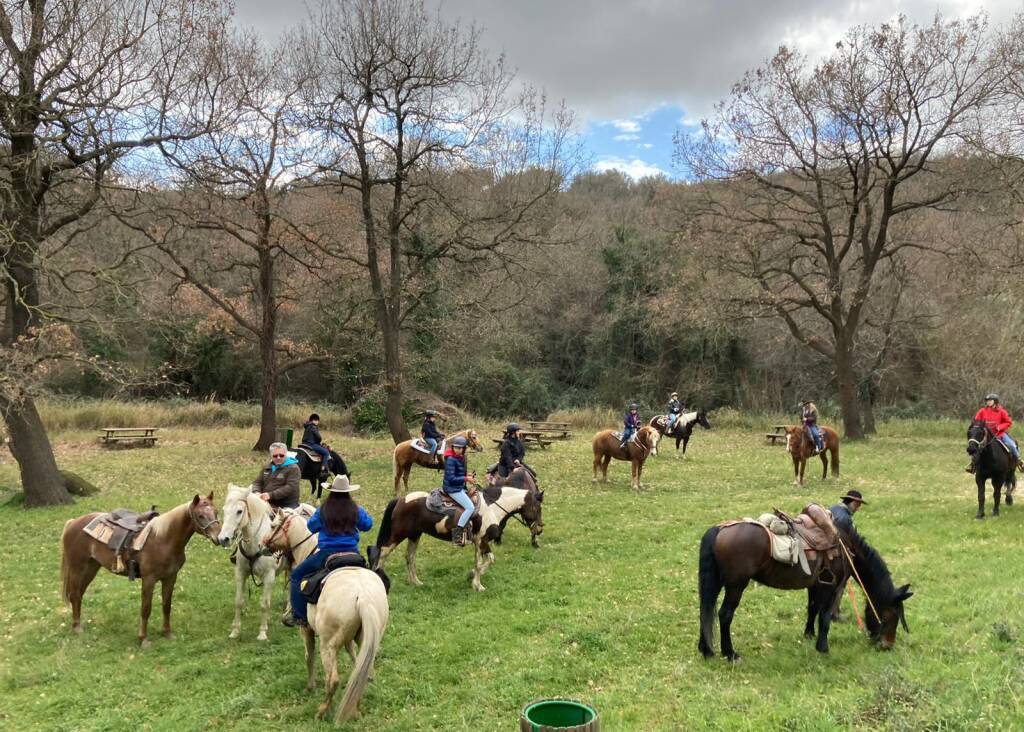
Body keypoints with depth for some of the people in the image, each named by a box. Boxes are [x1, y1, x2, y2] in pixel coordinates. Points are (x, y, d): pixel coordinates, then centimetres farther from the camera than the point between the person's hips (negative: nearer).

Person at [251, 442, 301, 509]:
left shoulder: (293, 468, -3)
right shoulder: (267, 468, 19)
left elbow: (290, 488, -14)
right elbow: (257, 482, 18)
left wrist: (271, 495, -24)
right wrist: (256, 492, -7)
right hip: (267, 504, 6)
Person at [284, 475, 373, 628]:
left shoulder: (323, 511, -6)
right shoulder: (356, 510, -1)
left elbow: (311, 527, 10)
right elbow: (368, 525, 15)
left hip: (326, 554, -2)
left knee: (297, 575, 15)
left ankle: (300, 616, 9)